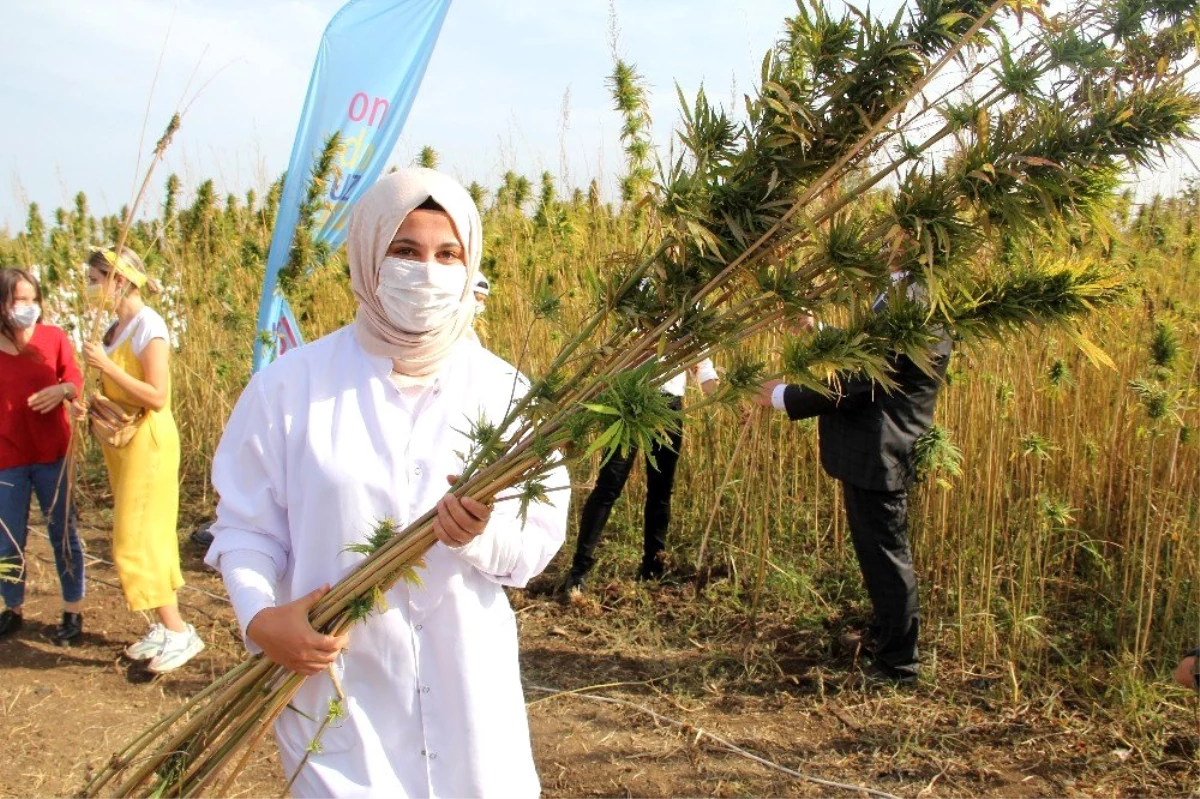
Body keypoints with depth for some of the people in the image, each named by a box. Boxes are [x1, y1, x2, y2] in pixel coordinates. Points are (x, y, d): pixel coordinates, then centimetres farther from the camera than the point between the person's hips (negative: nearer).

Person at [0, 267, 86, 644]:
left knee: (63, 533, 7)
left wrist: (62, 390, -21)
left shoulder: (53, 337, -3)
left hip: (51, 453, -1)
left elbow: (76, 379, 2)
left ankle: (74, 612, 18)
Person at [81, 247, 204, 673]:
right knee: (145, 536, 12)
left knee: (136, 540, -5)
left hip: (147, 442, -9)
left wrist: (106, 365, -21)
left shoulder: (148, 325, -16)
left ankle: (179, 632, 3)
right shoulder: (117, 327, 9)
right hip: (122, 441, 9)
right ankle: (165, 627, 20)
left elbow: (156, 397, -21)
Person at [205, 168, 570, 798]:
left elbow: (543, 537, -2)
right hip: (334, 682, -1)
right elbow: (244, 525, 1)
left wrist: (484, 534, -22)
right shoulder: (292, 385, -5)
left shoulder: (501, 389, -2)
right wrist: (260, 616, -15)